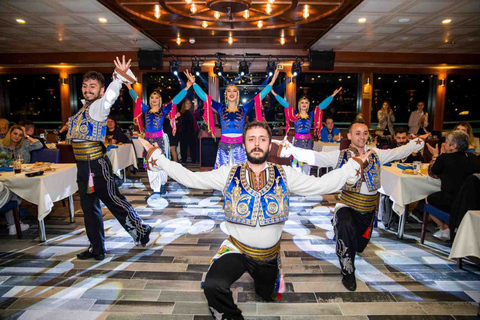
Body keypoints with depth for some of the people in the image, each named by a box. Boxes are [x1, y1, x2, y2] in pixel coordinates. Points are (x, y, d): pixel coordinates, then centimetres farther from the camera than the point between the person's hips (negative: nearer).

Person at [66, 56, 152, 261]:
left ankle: (140, 230, 20)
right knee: (89, 208, 14)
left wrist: (119, 78, -45)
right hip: (83, 165, 9)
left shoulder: (98, 107, -11)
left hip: (96, 164, -9)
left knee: (113, 200, 0)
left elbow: (110, 96, -30)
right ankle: (97, 248, 27)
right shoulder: (85, 107, 13)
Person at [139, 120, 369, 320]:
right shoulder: (228, 174, -8)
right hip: (237, 250, -2)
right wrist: (157, 157, -12)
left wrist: (353, 166, -13)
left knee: (267, 296, 23)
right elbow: (189, 178, -8)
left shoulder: (285, 175, -6)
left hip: (269, 254, 2)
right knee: (213, 286, -28)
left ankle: (258, 275, 58)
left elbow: (322, 185, -8)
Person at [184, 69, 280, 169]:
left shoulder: (243, 109, 5)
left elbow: (260, 96, 4)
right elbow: (204, 96, 5)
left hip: (239, 146, 0)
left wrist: (272, 82, 1)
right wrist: (194, 83, 1)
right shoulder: (221, 108, 6)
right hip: (224, 146, 1)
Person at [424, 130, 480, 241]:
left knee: (428, 199, 22)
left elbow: (432, 173, 4)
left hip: (452, 203, -6)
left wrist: (435, 155, 16)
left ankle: (444, 229, 23)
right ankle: (446, 229, 27)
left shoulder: (444, 158, -13)